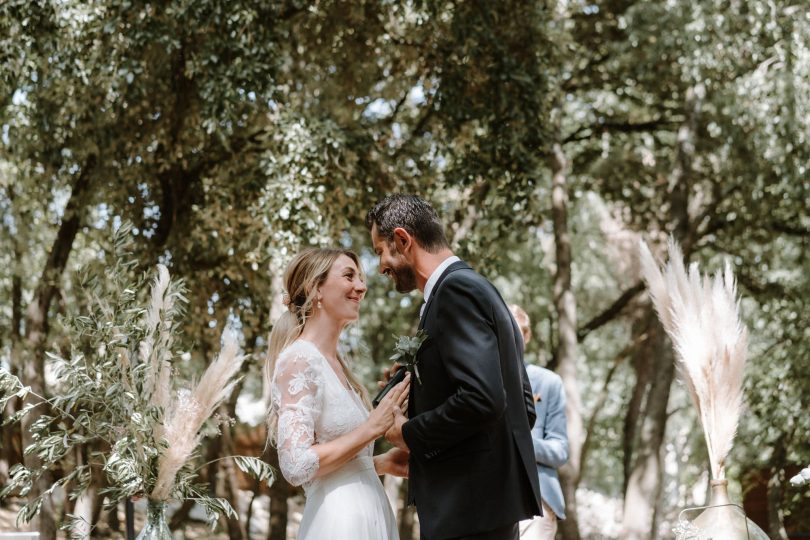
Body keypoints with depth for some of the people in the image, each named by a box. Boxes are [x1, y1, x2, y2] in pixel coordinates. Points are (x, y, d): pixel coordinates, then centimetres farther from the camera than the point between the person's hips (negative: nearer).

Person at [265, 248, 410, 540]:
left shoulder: (336, 362, 13)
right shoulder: (299, 360, -13)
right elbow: (297, 465, -22)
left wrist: (382, 463, 8)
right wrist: (374, 425, -17)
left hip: (368, 515, 9)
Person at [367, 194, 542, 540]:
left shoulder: (455, 289, -13)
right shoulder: (478, 289, 17)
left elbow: (482, 399, -25)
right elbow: (523, 408, 18)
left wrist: (410, 433, -11)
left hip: (467, 503, -10)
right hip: (497, 494, 10)